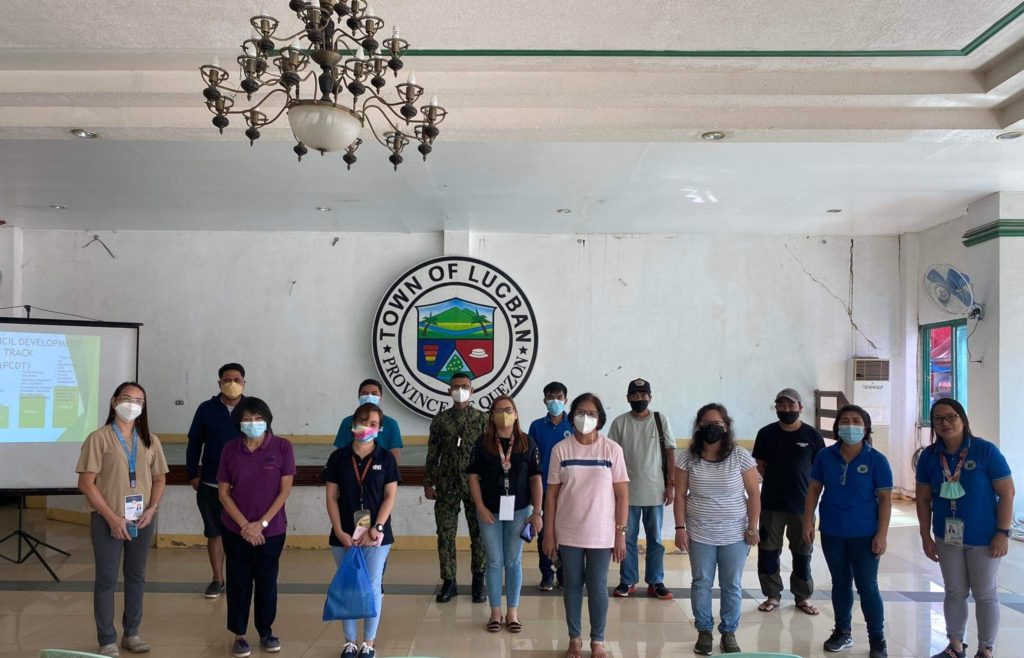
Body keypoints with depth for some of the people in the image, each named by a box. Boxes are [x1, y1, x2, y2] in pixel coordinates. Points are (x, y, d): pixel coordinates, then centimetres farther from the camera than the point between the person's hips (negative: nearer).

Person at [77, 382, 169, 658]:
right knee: (106, 580, 5)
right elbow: (86, 483, -11)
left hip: (142, 520, 4)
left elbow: (159, 478, 11)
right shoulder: (99, 438, -9)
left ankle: (131, 633, 28)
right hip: (108, 521, -4)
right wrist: (112, 517, -15)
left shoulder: (150, 440, 6)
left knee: (136, 577, 13)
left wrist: (152, 508, -6)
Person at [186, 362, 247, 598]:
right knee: (214, 533, 9)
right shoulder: (206, 409, 1)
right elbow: (194, 443, 6)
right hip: (211, 484, 1)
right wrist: (193, 475, 2)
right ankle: (217, 579, 21)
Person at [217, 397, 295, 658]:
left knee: (267, 582, 10)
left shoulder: (282, 447, -8)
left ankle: (266, 632, 26)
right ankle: (239, 635, 21)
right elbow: (223, 492, -1)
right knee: (239, 582, 8)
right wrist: (245, 525, -10)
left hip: (271, 530, -1)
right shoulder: (230, 449, -3)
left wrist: (261, 523, -11)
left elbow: (285, 490, -7)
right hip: (236, 529, 1)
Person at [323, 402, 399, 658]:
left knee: (372, 587, 4)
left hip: (376, 536, -1)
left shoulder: (386, 458, -1)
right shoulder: (338, 457, 1)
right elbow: (331, 497, 1)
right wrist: (340, 532, -7)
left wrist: (377, 528, -12)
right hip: (344, 536, 1)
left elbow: (390, 496, -3)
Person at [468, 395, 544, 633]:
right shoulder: (483, 443, -2)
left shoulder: (527, 443, -2)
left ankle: (512, 612, 20)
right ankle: (495, 612, 19)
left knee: (514, 562, 8)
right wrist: (481, 508, -8)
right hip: (490, 511, 0)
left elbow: (535, 478, 0)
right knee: (494, 562, 7)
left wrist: (537, 512, -4)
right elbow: (473, 476, -1)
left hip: (519, 510, 0)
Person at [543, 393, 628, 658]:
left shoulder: (612, 449, -5)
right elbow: (551, 494, 0)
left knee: (597, 587, 7)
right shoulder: (561, 449, -4)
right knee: (572, 585, 11)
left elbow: (622, 494, -2)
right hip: (568, 533, 1)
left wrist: (621, 534, -4)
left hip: (601, 534, -1)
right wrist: (549, 533, -1)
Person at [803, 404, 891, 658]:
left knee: (867, 586, 3)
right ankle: (843, 632, 30)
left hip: (864, 534, -3)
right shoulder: (825, 456, -1)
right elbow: (814, 489, 5)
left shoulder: (876, 460, -8)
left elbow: (885, 499, -7)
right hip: (832, 533, 3)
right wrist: (808, 522, 0)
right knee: (840, 583, 16)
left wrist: (882, 534, -12)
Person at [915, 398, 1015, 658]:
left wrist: (1003, 533, -14)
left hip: (983, 538, -3)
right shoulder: (929, 456, -5)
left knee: (985, 594, 10)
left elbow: (1007, 492, -11)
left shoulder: (985, 450, -15)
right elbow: (924, 499, 2)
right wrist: (926, 536, 1)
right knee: (954, 592, 15)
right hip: (947, 537, 3)